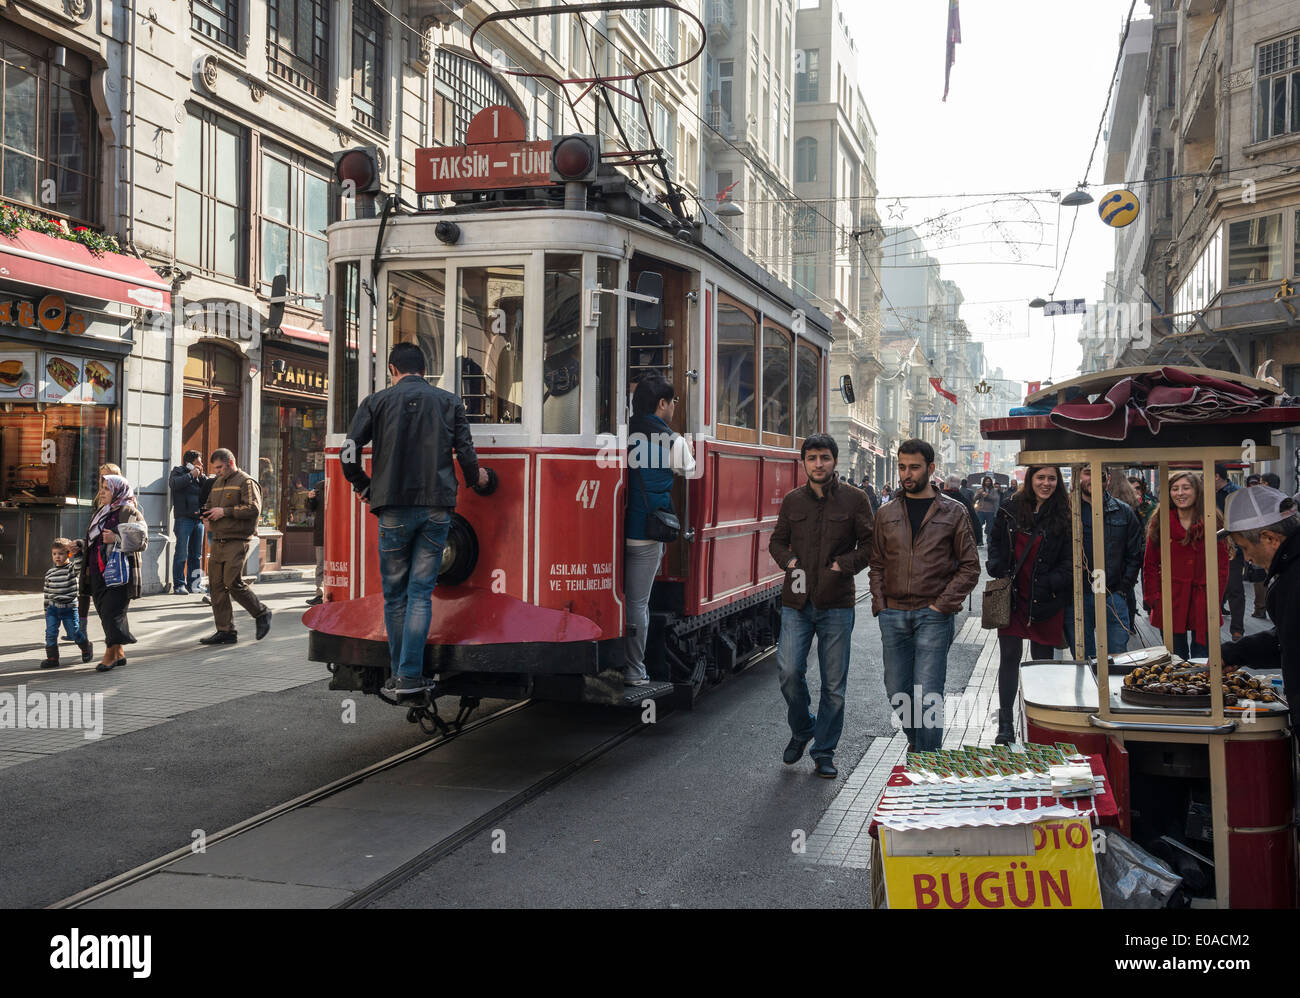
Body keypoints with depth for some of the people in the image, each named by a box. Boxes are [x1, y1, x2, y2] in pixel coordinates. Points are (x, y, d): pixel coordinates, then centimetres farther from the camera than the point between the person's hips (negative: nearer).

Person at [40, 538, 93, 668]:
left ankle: (86, 647, 31)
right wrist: (46, 609, 14)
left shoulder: (72, 568, -5)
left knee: (74, 633, 4)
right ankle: (52, 658, 0)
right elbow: (47, 592, 13)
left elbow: (79, 565, -30)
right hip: (53, 608, 3)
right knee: (50, 633, -6)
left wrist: (76, 552, -42)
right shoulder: (49, 573, 6)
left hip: (69, 608, -3)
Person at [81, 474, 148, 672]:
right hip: (98, 572, 8)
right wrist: (88, 566, 20)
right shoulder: (100, 512, 19)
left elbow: (141, 539, -14)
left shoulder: (128, 511, -6)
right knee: (104, 611, 8)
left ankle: (110, 654, -5)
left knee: (112, 611, -10)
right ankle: (119, 653, 16)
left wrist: (117, 538, -20)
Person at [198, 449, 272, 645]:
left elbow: (254, 509, -16)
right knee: (216, 586, 4)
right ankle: (226, 631, 9)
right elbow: (209, 504, 32)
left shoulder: (245, 482, -5)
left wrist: (225, 511, -16)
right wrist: (207, 515, 9)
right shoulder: (216, 483, 20)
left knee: (233, 582, -14)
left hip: (237, 542, -8)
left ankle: (261, 613, 8)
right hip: (218, 541, 8)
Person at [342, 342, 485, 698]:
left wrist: (364, 488, 15)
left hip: (393, 509, -1)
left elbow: (348, 452, -2)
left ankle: (399, 674, 15)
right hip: (437, 508, 1)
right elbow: (466, 453, 4)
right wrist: (476, 478, 25)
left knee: (395, 593, 10)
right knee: (421, 592, 2)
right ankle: (410, 677, -3)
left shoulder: (377, 402, 5)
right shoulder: (449, 402, 9)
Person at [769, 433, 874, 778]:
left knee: (834, 684, 3)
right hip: (796, 603, 2)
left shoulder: (854, 499, 1)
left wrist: (845, 565, -9)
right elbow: (777, 541, 18)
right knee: (789, 672, -8)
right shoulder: (792, 500, 9)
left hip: (837, 604, -2)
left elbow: (871, 543, 4)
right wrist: (788, 561, -1)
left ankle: (824, 752, 18)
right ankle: (801, 730, 21)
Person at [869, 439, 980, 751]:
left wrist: (942, 605, -8)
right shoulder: (887, 515, 11)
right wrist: (880, 605, 2)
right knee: (897, 693, 11)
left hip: (933, 616, -4)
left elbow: (969, 567, 0)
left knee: (926, 698, -7)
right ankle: (918, 745, 33)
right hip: (893, 615, 4)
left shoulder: (953, 512, 1)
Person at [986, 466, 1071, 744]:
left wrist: (1052, 583, -12)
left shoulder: (1063, 516, -1)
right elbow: (995, 543, 12)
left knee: (1043, 660, 7)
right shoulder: (1010, 509, 4)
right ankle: (1005, 724, 6)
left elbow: (1069, 558, -1)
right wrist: (998, 571, -3)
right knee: (1009, 656, 0)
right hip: (1012, 596, 1)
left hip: (1046, 600, -1)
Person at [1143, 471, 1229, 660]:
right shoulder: (1159, 522, 4)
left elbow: (1222, 563, 2)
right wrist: (1155, 600, -2)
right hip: (1171, 606, 1)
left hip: (1203, 606, -1)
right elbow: (1150, 565, 7)